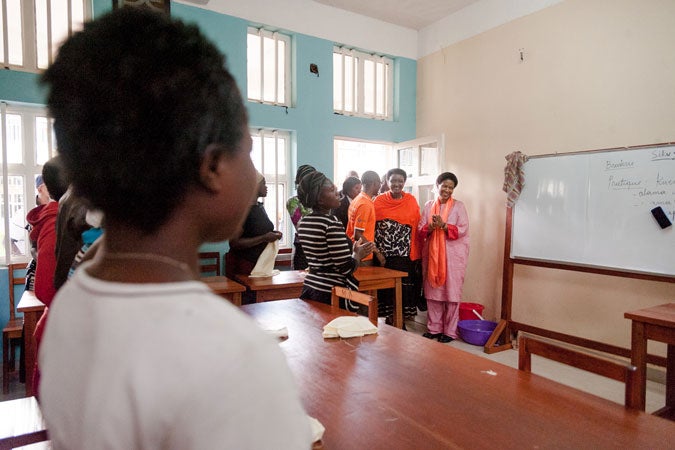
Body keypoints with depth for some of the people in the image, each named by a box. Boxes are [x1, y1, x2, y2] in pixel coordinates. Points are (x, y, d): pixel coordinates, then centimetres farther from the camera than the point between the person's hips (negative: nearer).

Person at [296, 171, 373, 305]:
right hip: (332, 293, -8)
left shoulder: (303, 223, 7)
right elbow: (347, 268, -18)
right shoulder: (333, 224, -17)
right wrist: (359, 254, 1)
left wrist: (353, 249, 17)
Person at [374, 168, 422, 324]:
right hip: (384, 255, 0)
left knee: (404, 288, 6)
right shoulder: (379, 201, 3)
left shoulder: (411, 201, 4)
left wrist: (415, 254, -4)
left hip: (405, 255, 1)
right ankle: (389, 319, 22)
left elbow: (416, 228, 2)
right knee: (386, 287, 6)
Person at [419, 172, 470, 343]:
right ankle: (434, 327, 19)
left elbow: (463, 230, -8)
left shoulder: (458, 206, 2)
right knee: (432, 291, 7)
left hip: (453, 254, -3)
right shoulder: (429, 205, 11)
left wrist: (443, 225, -19)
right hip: (431, 253, 3)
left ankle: (450, 331, 10)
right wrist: (430, 227, -14)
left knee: (451, 291, -1)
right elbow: (420, 229, 7)